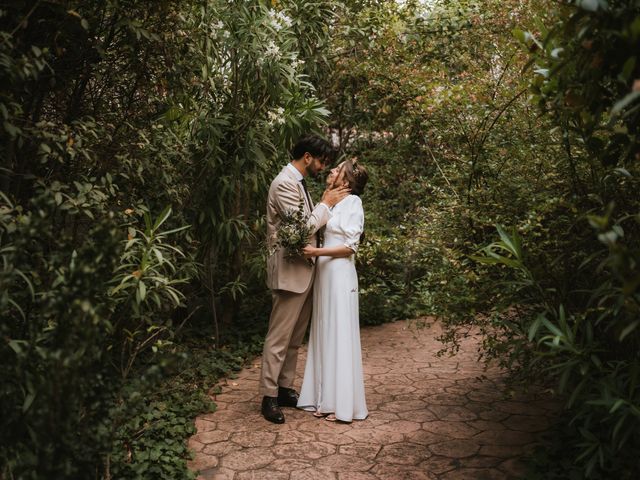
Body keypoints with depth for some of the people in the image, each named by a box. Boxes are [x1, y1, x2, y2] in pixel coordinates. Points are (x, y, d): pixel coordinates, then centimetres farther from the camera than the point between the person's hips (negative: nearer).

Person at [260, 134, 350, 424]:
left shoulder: (298, 182, 16)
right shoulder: (285, 183, -15)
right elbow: (301, 227, -20)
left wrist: (326, 205, 7)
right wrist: (326, 204, -10)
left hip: (304, 270, 10)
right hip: (289, 270, -10)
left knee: (295, 337, 15)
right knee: (279, 338, -1)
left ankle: (285, 388, 26)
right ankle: (269, 397, 9)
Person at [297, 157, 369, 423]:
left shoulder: (352, 202, -7)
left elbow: (350, 246, -13)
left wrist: (317, 252, -18)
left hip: (339, 274, -8)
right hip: (324, 273, 8)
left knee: (339, 335, -3)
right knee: (324, 334, 9)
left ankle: (343, 403, 6)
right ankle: (325, 398, 18)